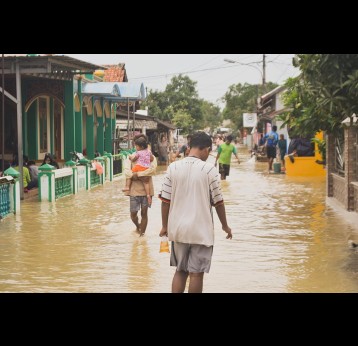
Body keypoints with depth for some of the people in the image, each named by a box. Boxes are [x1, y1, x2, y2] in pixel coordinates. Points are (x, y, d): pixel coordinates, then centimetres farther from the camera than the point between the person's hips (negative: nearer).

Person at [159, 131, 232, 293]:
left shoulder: (173, 167, -2)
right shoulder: (209, 169, -9)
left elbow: (165, 200, 0)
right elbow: (218, 201, -4)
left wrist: (165, 226, 11)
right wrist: (225, 226, 10)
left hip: (178, 229, 3)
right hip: (201, 230, -3)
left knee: (180, 271, 16)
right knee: (196, 273, 5)